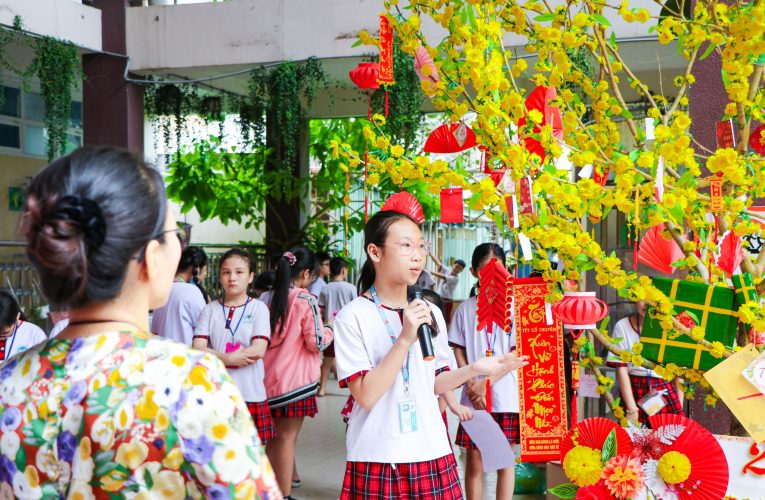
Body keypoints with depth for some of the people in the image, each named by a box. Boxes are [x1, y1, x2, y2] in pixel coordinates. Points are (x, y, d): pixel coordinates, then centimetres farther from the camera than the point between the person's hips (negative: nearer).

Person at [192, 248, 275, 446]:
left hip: (251, 395, -1)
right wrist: (229, 358, -17)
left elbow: (258, 350, -9)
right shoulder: (210, 310, 6)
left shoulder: (258, 308, 2)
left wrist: (216, 358, -9)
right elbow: (197, 349, -3)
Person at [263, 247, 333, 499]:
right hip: (295, 379, -6)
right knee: (287, 438, -1)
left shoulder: (270, 297, 4)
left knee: (274, 436, 17)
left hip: (270, 376, 6)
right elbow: (316, 342, -14)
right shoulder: (306, 300, -14)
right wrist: (328, 331, 5)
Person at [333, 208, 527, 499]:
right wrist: (405, 339, -21)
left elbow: (433, 384, 12)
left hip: (432, 455, 4)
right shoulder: (352, 317, -9)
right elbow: (366, 396, -15)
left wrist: (475, 369, -4)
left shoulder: (431, 313, 6)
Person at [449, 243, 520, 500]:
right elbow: (459, 353, 5)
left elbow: (516, 353, -4)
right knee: (474, 461, 5)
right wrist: (472, 386, -8)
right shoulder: (466, 309, 4)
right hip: (474, 399, 1)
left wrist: (486, 383, -12)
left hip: (506, 396, -1)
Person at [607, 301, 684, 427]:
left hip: (666, 393, 1)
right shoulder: (622, 326, -4)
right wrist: (631, 409, -12)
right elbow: (621, 369, -7)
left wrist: (679, 407, 0)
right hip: (634, 392, -1)